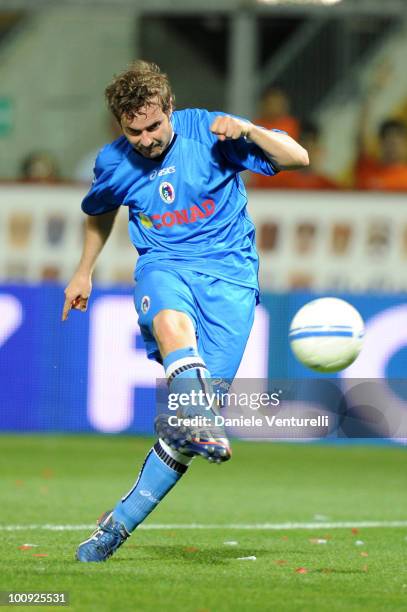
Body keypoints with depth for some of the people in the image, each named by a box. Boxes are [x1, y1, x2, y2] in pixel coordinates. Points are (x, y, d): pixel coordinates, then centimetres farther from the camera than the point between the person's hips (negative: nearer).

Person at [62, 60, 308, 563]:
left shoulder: (209, 131, -4)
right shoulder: (114, 163, 4)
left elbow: (298, 158, -4)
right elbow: (99, 212, 28)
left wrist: (248, 132, -20)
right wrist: (84, 271, 30)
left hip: (229, 274, -1)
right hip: (164, 267, 1)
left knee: (193, 408, -14)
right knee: (172, 319, -39)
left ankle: (119, 523, -7)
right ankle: (199, 427, -61)